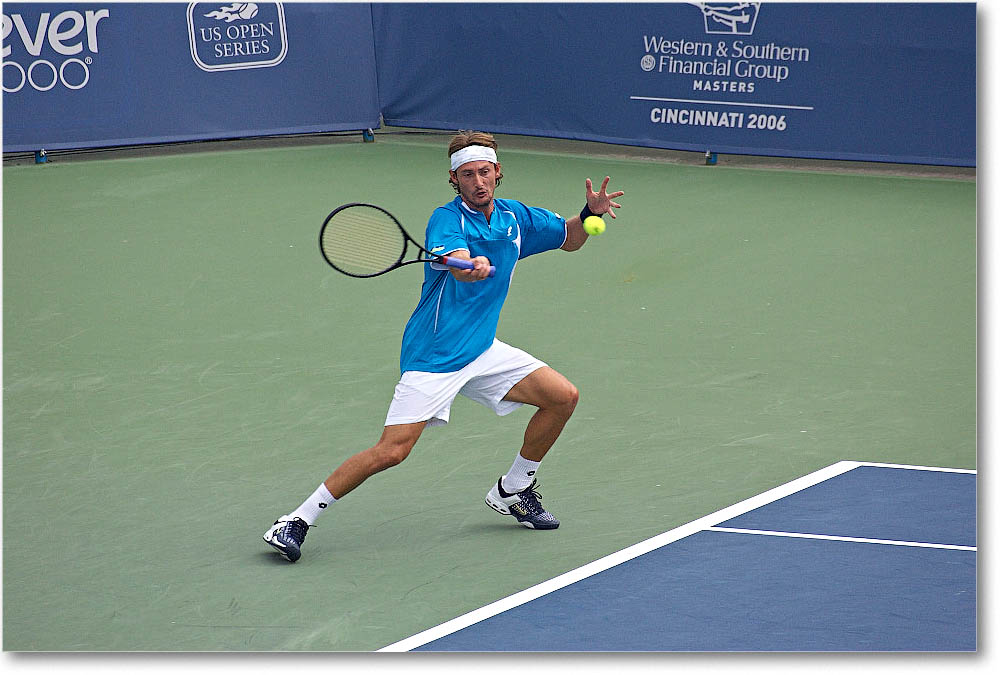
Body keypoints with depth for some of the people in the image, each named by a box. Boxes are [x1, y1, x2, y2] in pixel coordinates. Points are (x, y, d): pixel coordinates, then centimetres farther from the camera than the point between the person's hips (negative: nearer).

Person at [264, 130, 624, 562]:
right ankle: (296, 521, -9)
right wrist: (474, 264, -60)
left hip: (483, 350, 7)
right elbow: (458, 262, -36)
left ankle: (512, 491, 19)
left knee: (563, 397, 1)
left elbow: (570, 239, 20)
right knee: (392, 451, -18)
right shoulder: (447, 220, -15)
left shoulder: (515, 217, 6)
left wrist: (590, 213, -1)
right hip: (434, 356, -7)